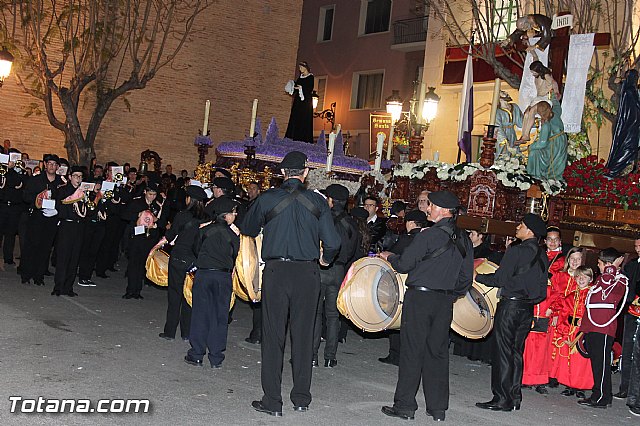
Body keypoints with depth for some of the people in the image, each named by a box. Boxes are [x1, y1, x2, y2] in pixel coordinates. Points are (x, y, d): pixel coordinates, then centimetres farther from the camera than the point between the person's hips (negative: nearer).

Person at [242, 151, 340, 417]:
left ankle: (272, 401, 8)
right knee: (303, 336, 11)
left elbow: (247, 229, 11)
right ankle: (301, 399, 19)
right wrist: (325, 259, 17)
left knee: (273, 335, 5)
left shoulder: (267, 199, -4)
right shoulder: (318, 202, -2)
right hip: (307, 273, 1)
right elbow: (333, 242, -4)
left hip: (276, 272, -1)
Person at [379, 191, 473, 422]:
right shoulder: (464, 239, 7)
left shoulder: (429, 235, -14)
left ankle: (405, 406, 6)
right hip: (445, 302, 6)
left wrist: (389, 256, 10)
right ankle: (438, 408, 17)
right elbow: (466, 277, 11)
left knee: (412, 351, 0)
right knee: (438, 352, 12)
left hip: (420, 298, -6)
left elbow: (403, 264, -10)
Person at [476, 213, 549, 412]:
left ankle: (502, 399, 0)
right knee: (517, 352, 13)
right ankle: (514, 398, 17)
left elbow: (500, 279, -15)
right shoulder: (542, 256, 9)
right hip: (528, 309, 7)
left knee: (503, 352, -2)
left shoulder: (516, 251, -13)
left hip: (510, 305, -7)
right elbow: (542, 288, 13)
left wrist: (478, 277, -2)